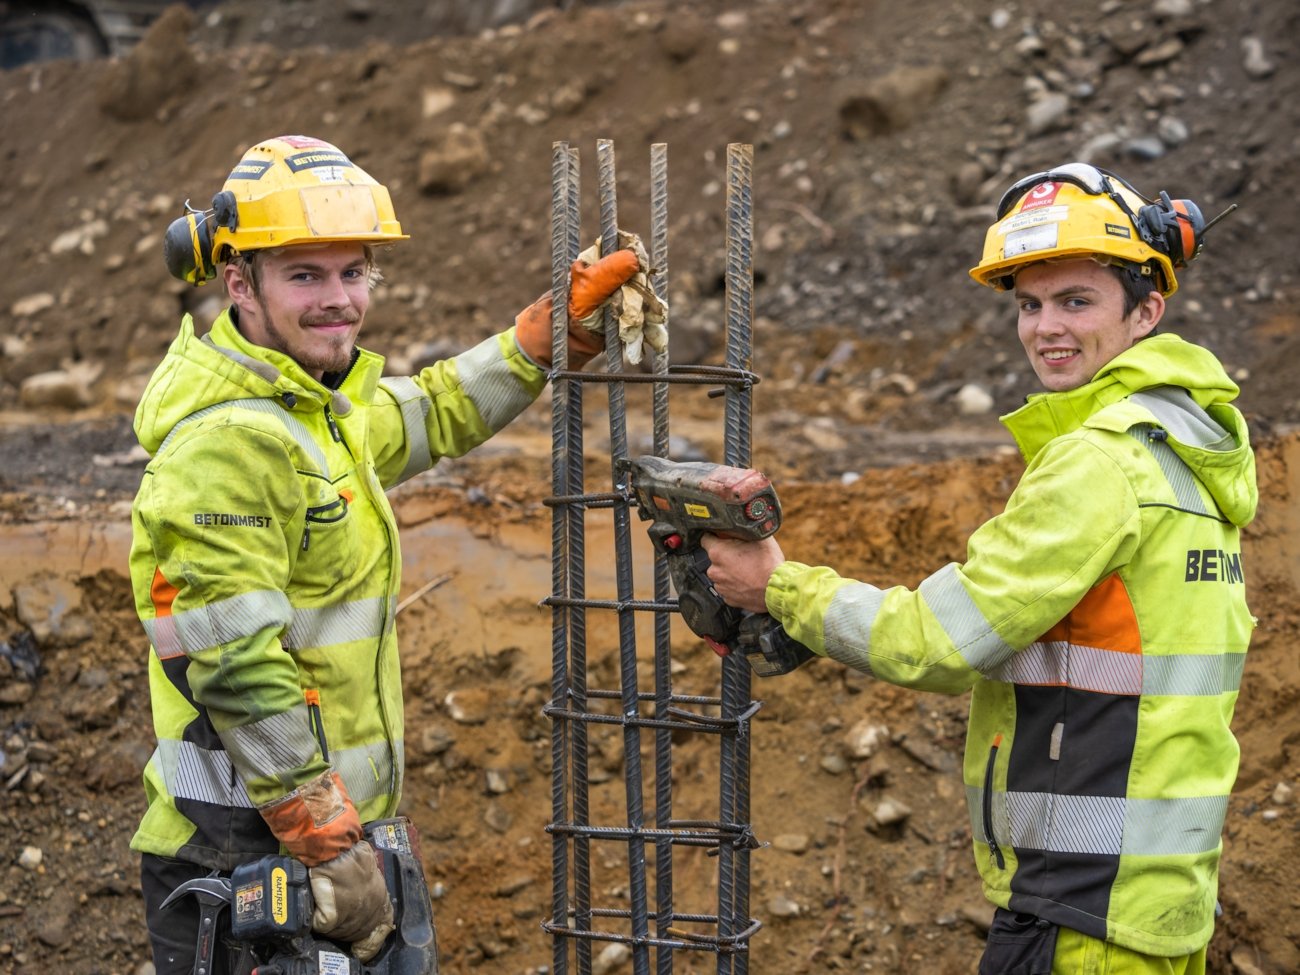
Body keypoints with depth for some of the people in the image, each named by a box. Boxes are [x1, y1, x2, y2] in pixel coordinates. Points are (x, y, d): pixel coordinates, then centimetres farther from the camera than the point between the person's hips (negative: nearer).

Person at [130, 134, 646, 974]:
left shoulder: (313, 399, 9)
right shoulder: (228, 439, -21)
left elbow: (428, 415, 29)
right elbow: (236, 671, -24)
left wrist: (558, 329, 24)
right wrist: (327, 848, -21)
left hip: (338, 819, 10)